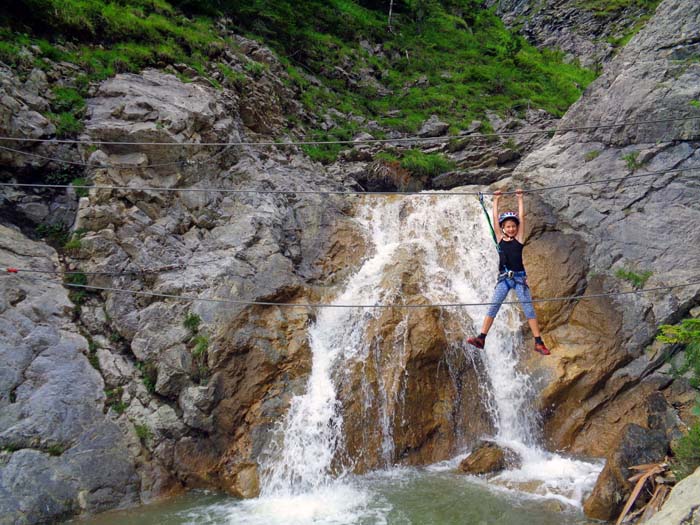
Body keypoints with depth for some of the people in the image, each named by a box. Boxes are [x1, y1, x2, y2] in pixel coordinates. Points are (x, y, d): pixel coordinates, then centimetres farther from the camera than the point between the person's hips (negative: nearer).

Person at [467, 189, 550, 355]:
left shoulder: (519, 238, 3)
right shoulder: (500, 238, 7)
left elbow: (521, 217, 0)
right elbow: (495, 218, 4)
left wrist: (520, 198, 3)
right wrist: (496, 200, 6)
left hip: (519, 278, -1)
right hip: (504, 278, 2)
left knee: (529, 309, -1)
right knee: (493, 307, -4)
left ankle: (538, 343, 1)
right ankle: (481, 338, -5)